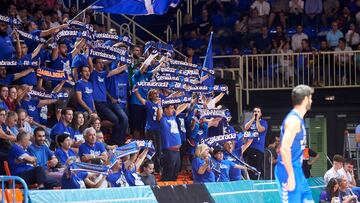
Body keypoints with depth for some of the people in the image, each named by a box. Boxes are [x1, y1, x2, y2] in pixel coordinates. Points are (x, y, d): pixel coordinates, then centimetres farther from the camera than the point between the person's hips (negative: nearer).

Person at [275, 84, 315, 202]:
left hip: (296, 170, 10)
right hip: (289, 172, -10)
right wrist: (291, 176, -25)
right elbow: (284, 149, -25)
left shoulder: (297, 119, 14)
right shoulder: (293, 120, -17)